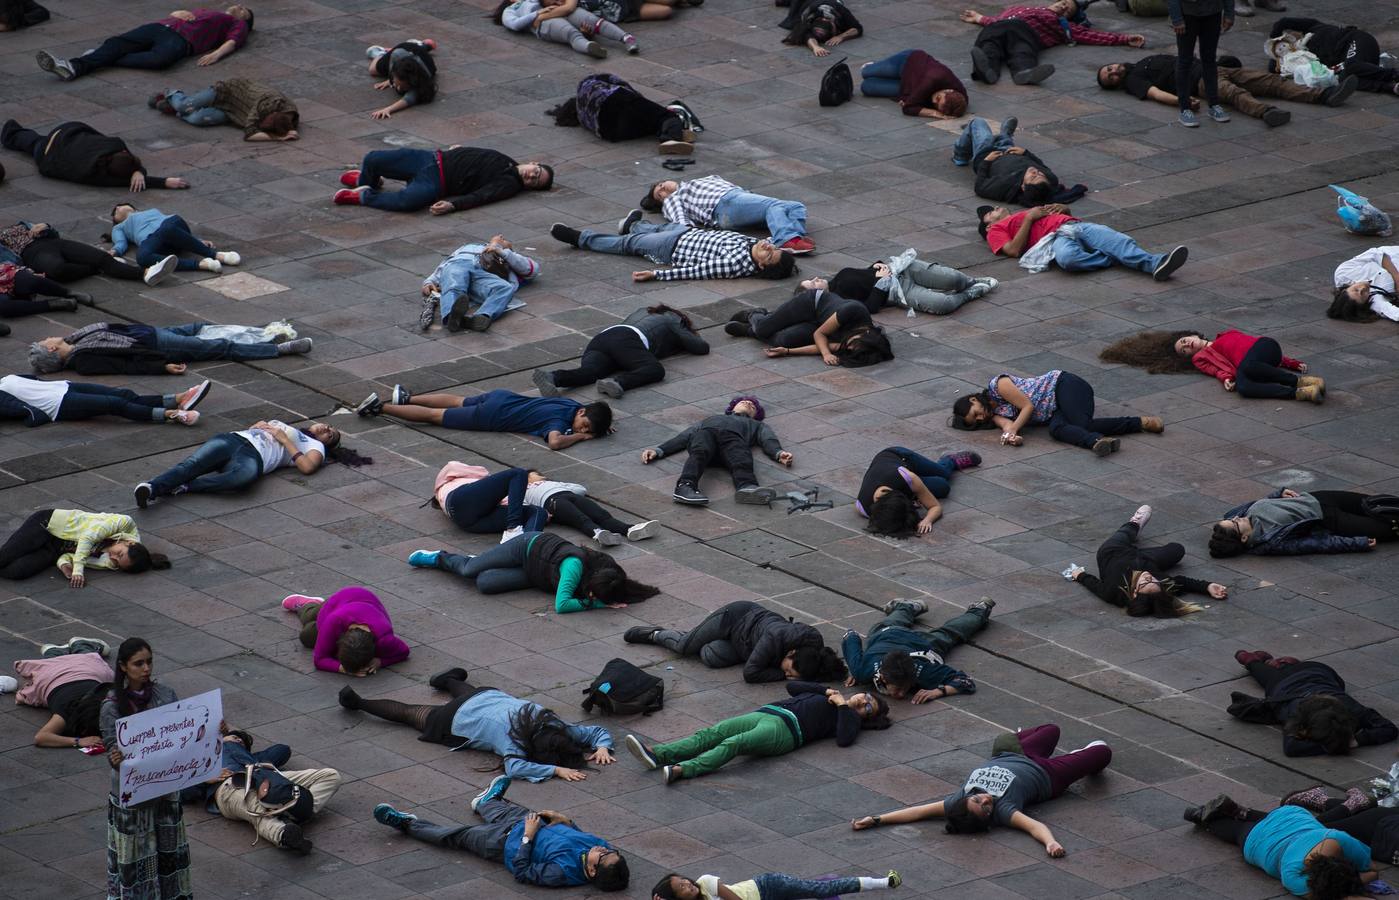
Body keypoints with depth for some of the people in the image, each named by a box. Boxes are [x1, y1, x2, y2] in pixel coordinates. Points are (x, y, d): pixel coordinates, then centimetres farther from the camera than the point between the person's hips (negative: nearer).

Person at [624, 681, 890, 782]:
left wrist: (842, 706, 2)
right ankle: (656, 754, -32)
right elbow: (792, 687, 35)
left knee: (734, 743, -32)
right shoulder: (828, 698, 36)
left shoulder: (850, 717, 14)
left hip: (786, 728, -7)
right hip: (765, 713, 7)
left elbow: (844, 739, -8)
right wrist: (827, 690, 25)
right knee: (712, 733, -16)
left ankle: (681, 769, -51)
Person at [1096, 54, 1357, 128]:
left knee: (1270, 80, -9)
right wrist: (1180, 100, -32)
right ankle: (1265, 112, -66)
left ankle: (1323, 94, -20)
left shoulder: (1144, 62, 29)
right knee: (1234, 93, -38)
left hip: (1211, 68, 7)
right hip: (1199, 82, -7)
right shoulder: (1132, 81, 3)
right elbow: (1155, 92, -15)